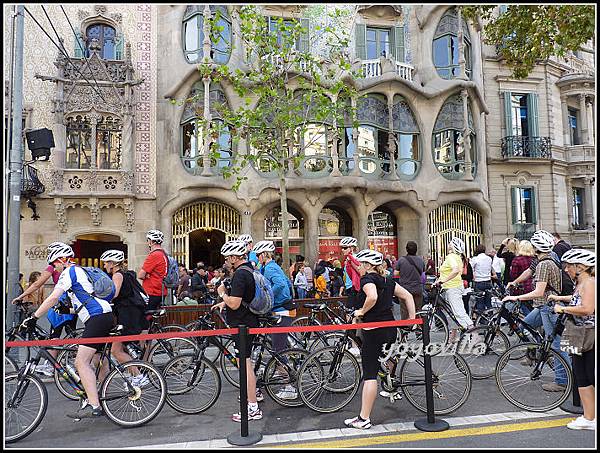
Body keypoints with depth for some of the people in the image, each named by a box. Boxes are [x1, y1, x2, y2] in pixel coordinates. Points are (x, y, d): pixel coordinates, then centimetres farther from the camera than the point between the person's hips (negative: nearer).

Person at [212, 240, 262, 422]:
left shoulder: (240, 274, -22)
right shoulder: (250, 269, 10)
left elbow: (234, 304, -25)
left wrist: (222, 293, -9)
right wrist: (224, 302, 16)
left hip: (242, 323, -10)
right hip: (250, 321, 10)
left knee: (244, 364, -5)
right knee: (246, 360, 25)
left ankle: (253, 408, 0)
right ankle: (254, 391, 41)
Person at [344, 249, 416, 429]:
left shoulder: (367, 279, -11)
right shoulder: (387, 280, 13)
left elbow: (372, 297, -31)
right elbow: (408, 296, 14)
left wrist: (361, 311, -16)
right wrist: (412, 319, 15)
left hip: (373, 331, -8)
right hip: (390, 329, 8)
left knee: (369, 375, -4)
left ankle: (363, 419, 0)